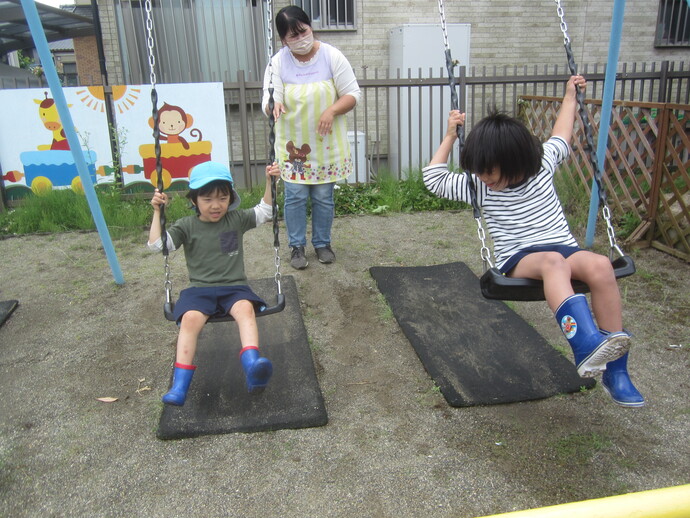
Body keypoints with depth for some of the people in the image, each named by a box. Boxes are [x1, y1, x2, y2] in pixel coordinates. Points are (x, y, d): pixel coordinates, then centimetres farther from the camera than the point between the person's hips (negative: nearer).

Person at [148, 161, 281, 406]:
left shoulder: (236, 219, 10)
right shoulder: (186, 226, 6)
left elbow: (265, 212, 17)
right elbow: (156, 244, 0)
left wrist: (269, 182, 7)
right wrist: (157, 212, -5)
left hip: (234, 287, 0)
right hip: (200, 290, 0)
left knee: (246, 308, -34)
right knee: (190, 319, -31)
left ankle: (253, 368, -52)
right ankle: (179, 386, -29)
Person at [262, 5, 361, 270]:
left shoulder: (332, 56, -6)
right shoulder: (278, 63, -6)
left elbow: (352, 94, -5)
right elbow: (270, 100, -13)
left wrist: (332, 110, -24)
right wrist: (274, 106, -38)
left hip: (326, 144, 0)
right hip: (293, 146, 0)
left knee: (324, 197, 9)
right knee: (295, 197, 3)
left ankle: (322, 243, 28)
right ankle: (297, 246, 20)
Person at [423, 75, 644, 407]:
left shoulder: (543, 166, 10)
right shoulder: (479, 186, 7)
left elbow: (560, 139, 31)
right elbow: (434, 179, 14)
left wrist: (570, 98, 39)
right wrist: (450, 137, 14)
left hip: (563, 247, 3)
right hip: (518, 260, -2)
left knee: (599, 265, -31)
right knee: (553, 261, -38)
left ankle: (615, 371, -25)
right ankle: (585, 343, -60)